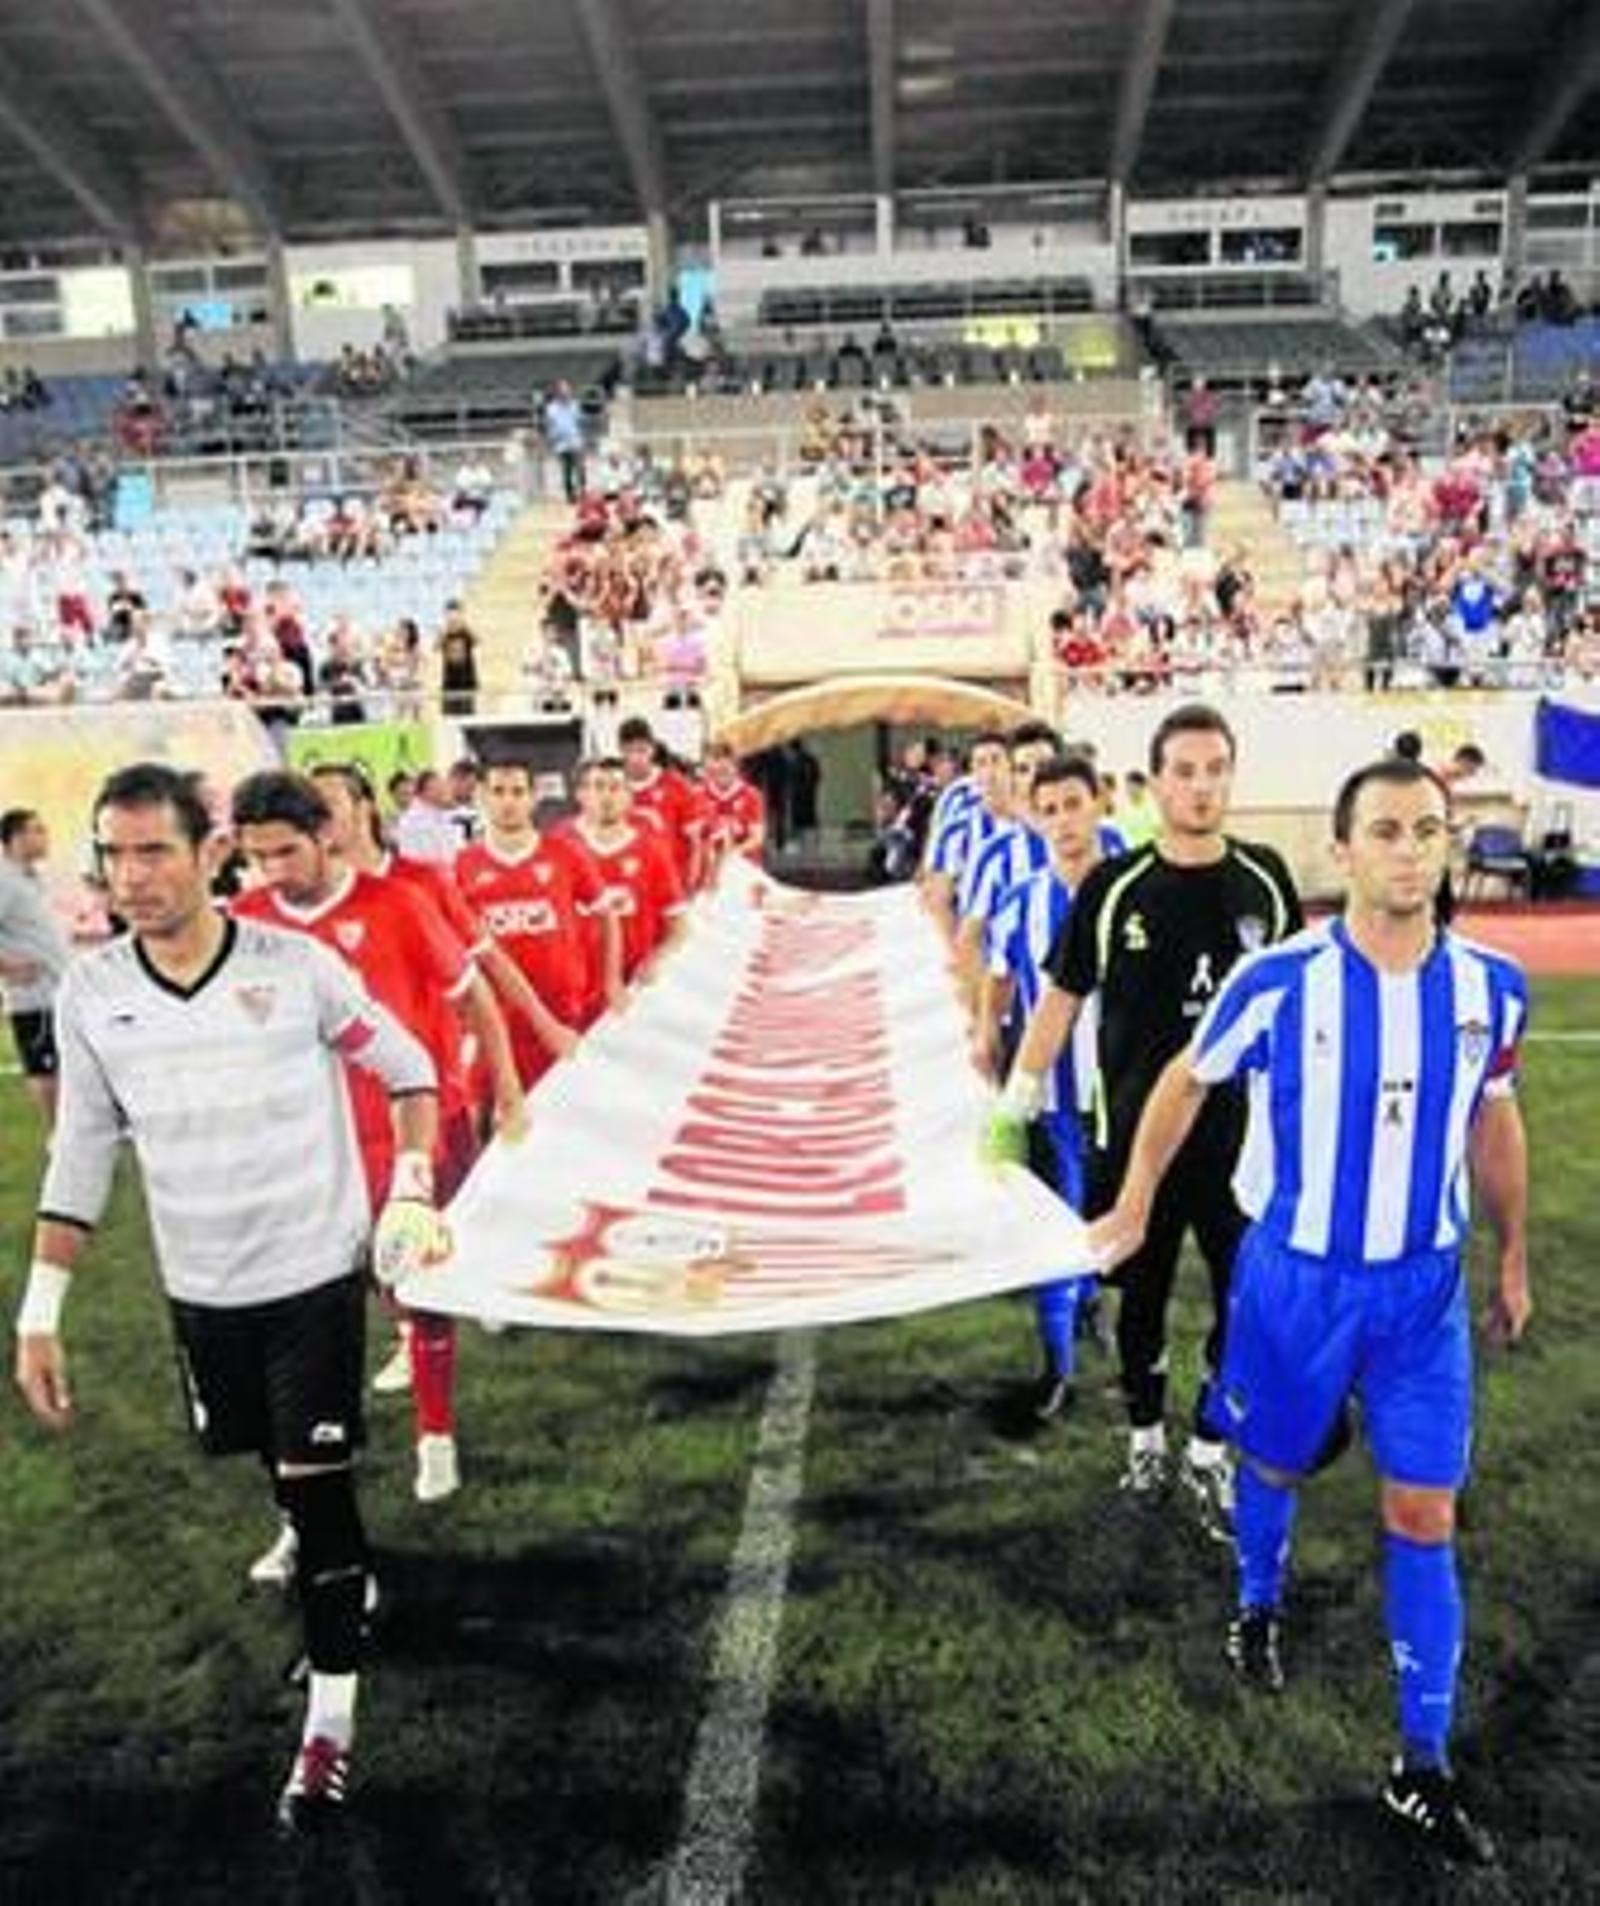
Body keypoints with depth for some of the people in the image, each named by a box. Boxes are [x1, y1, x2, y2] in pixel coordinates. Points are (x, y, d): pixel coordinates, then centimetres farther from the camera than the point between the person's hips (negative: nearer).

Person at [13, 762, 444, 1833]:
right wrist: (41, 1313, 1)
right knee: (281, 1468, 21)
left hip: (316, 1273, -4)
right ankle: (343, 1577, 50)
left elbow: (408, 1069, -3)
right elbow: (82, 1157, 2)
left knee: (318, 1487, -1)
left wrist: (411, 1197, -12)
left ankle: (331, 1723, 15)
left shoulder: (299, 968, -17)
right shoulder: (89, 994, -7)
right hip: (200, 1290, 4)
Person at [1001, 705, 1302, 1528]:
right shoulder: (1114, 887, -8)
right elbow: (1061, 995, 0)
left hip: (1242, 1135, 1)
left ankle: (1210, 1451, 28)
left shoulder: (1264, 879, -2)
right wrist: (1016, 1101, -2)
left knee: (1245, 1303, 7)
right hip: (1135, 1135, -1)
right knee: (1142, 1298, 14)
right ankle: (1145, 1438, 35)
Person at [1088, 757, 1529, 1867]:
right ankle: (1259, 1609, 51)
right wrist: (1136, 1206, 2)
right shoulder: (1280, 981, -18)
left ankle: (1425, 1768, 21)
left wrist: (1514, 1257, 16)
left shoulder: (1490, 987, -7)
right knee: (1276, 1466, 19)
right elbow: (1188, 1081, -2)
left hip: (1426, 1286, 2)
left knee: (1425, 1517, 5)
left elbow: (1494, 1123, 10)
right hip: (1296, 1278, -2)